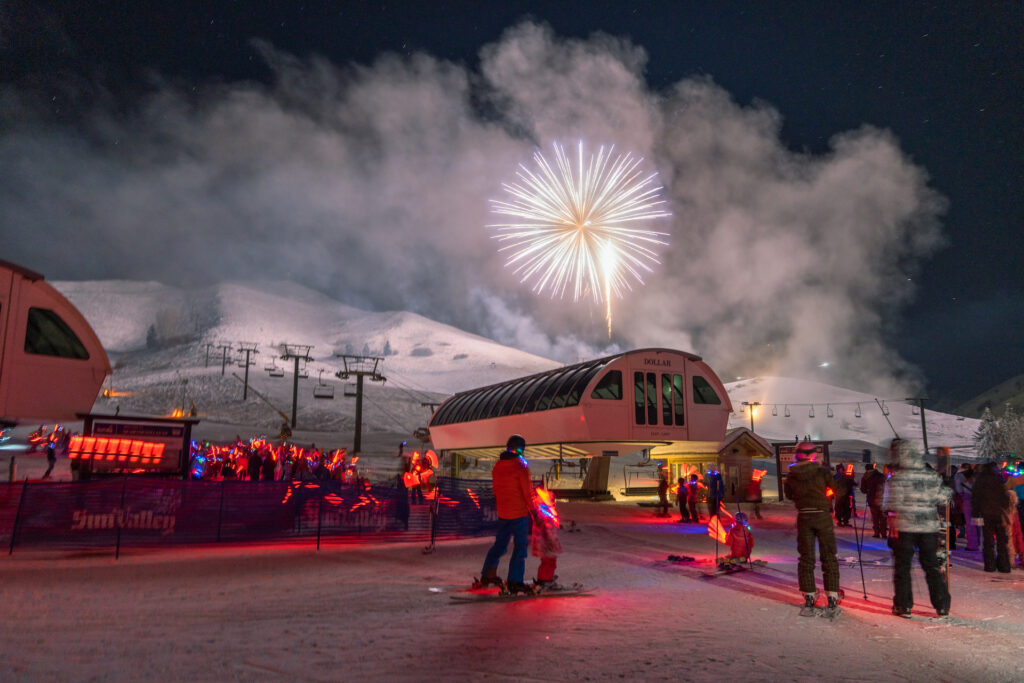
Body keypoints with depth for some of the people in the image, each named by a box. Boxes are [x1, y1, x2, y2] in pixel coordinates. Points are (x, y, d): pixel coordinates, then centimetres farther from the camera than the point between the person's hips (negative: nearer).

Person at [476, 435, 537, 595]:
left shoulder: (498, 465, 7)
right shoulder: (521, 465, -13)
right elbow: (527, 491, -13)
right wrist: (533, 510, -5)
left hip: (502, 513, 6)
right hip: (519, 512, -6)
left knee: (500, 544, 18)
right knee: (520, 546, 1)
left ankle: (487, 575, 24)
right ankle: (514, 581, 1)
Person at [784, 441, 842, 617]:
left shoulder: (792, 475, -1)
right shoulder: (822, 471, -8)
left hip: (804, 517, 2)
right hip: (823, 516, -2)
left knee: (806, 559, 9)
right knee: (829, 558, 6)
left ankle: (809, 601, 11)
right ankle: (832, 602, 5)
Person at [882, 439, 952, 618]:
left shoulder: (897, 478, -12)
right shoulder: (933, 476, 0)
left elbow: (890, 505, -12)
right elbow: (941, 499, 4)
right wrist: (948, 492, 24)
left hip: (904, 527, -4)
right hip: (929, 527, 4)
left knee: (902, 566, 6)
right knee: (932, 565, 15)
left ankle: (903, 606, 8)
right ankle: (942, 605, 19)